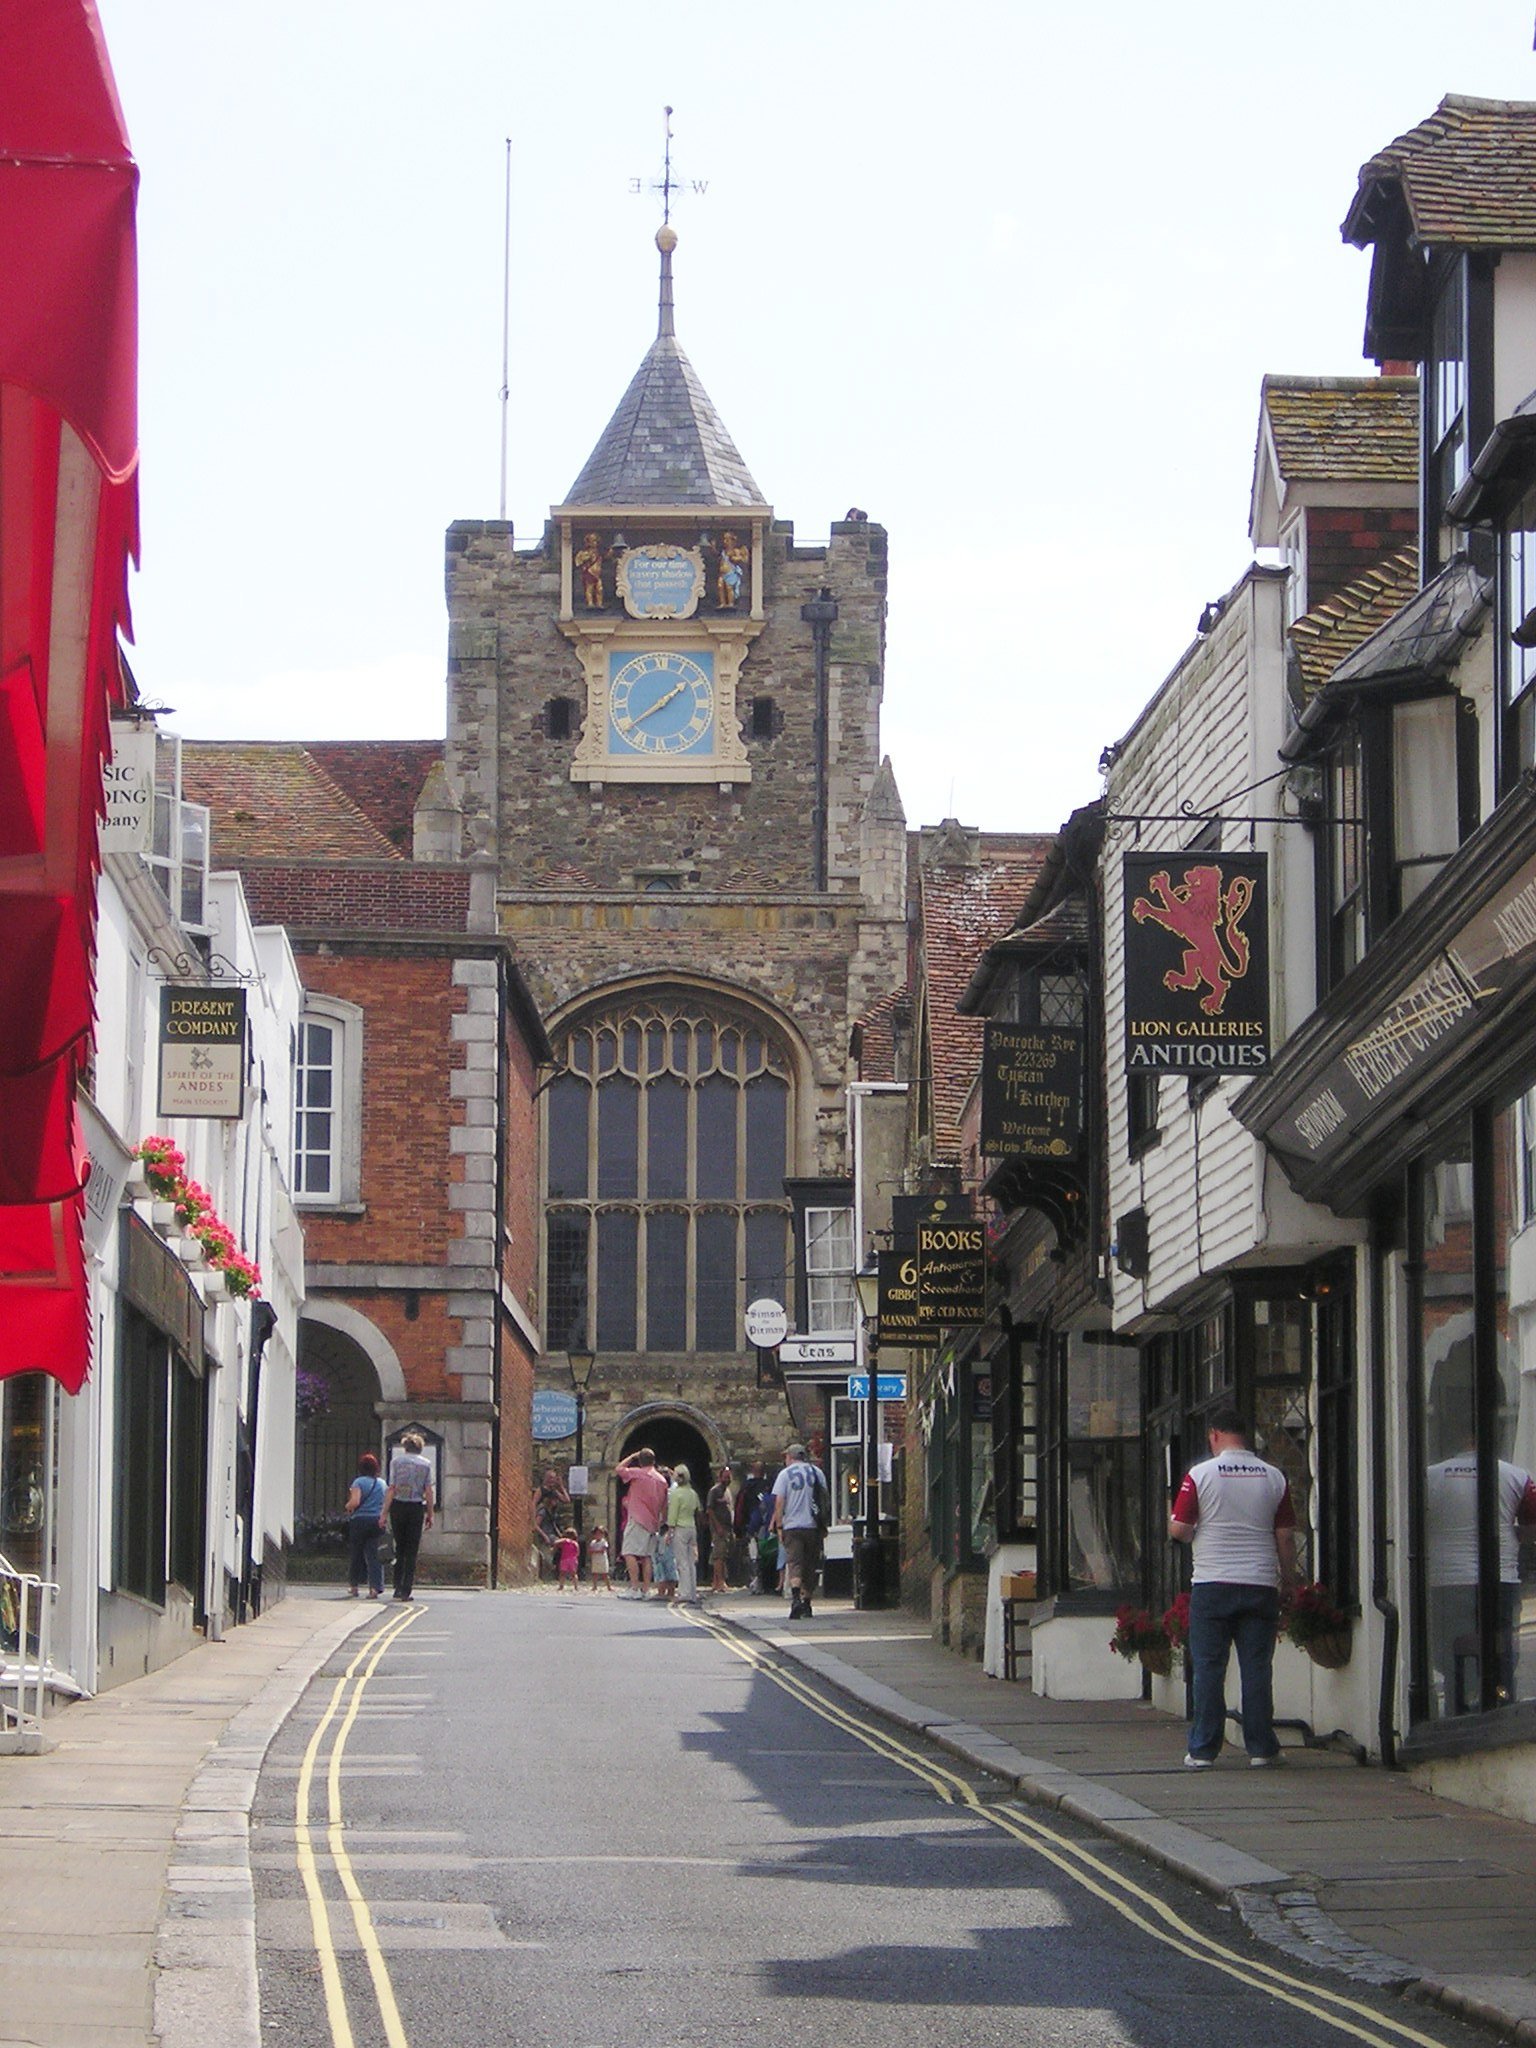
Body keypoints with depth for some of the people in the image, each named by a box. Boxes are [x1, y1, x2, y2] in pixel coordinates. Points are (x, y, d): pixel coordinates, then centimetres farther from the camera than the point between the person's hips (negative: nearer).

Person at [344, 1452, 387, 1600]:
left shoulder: (359, 1482, -7)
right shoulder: (382, 1483, 7)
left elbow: (355, 1502, -17)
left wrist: (348, 1507, 2)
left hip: (359, 1521, -3)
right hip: (377, 1521, 3)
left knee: (356, 1554, 12)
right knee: (374, 1555, 0)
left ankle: (355, 1586, 23)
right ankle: (374, 1587, -14)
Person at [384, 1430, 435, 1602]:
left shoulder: (396, 1462, 0)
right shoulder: (425, 1464, 1)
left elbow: (391, 1489, -4)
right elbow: (428, 1491, 0)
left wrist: (384, 1512, -2)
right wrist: (429, 1514, 7)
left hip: (398, 1506, 0)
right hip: (416, 1507, 0)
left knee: (400, 1548, 14)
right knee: (412, 1551, 4)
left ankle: (398, 1587, 9)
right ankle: (407, 1590, -1)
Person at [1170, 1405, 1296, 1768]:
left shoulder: (1200, 1475, -4)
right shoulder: (1273, 1477, 4)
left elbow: (1178, 1530, -4)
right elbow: (1286, 1536, 6)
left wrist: (1194, 1534, 19)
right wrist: (1288, 1575, 19)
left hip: (1212, 1585, -2)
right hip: (1261, 1585, 2)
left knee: (1208, 1669, 2)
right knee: (1256, 1668, 5)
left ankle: (1203, 1751, 3)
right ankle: (1260, 1748, 5)